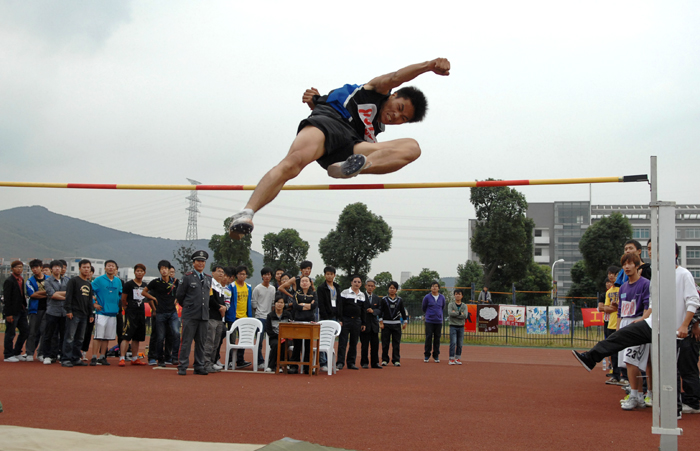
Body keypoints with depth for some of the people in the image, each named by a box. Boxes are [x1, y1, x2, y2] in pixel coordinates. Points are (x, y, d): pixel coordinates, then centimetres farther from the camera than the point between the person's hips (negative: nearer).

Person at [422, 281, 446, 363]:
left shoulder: (442, 298, 6)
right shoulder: (427, 297, -2)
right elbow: (424, 308, 11)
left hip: (439, 321, 2)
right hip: (429, 321, -2)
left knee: (437, 339, 5)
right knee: (428, 338, -2)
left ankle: (436, 356, 12)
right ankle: (427, 356, 6)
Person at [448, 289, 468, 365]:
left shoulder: (464, 306, 7)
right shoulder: (451, 305, 2)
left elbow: (465, 316, -9)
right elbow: (450, 313, -16)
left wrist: (455, 313, -12)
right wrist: (460, 313, -11)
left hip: (461, 327, 3)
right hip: (453, 326, -3)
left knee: (460, 344, 6)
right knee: (453, 343, -10)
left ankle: (458, 359, 15)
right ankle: (451, 359, -10)